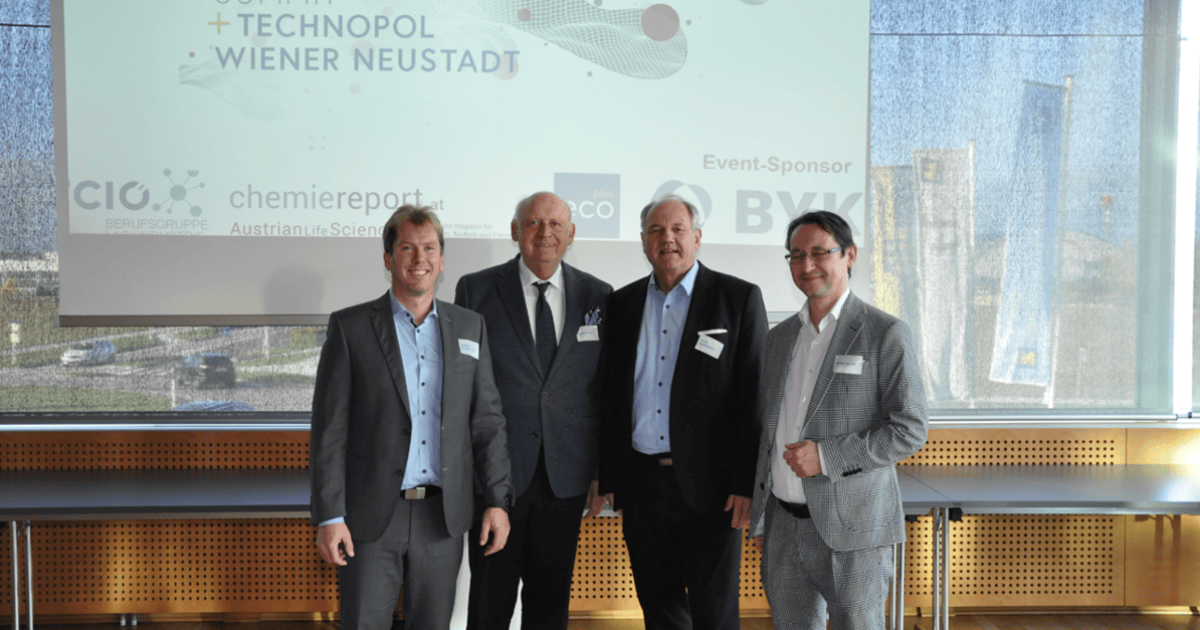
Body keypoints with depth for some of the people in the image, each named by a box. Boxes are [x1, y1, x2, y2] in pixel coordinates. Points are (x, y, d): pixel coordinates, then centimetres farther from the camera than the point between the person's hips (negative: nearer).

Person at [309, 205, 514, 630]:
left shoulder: (470, 328, 7)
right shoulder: (350, 327, -2)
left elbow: (487, 419, 7)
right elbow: (330, 429, -4)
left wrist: (497, 499, 1)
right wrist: (329, 516, -8)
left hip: (443, 516, 3)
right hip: (371, 516, -2)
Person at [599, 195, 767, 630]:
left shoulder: (739, 299, -2)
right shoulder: (623, 303, 9)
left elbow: (756, 395, -6)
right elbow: (611, 396, 12)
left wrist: (746, 484, -11)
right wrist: (609, 477, 8)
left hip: (710, 484, -3)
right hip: (641, 483, 4)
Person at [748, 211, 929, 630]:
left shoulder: (886, 334, -6)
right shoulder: (780, 337, 11)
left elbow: (910, 429, -11)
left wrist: (826, 456, -18)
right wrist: (759, 518, 14)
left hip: (851, 530, -5)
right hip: (784, 525, 5)